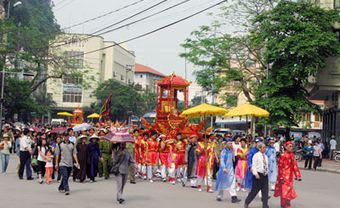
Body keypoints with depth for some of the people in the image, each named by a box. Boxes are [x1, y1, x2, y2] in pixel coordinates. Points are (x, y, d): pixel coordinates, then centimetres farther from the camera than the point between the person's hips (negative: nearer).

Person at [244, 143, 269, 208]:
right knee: (255, 190, 1)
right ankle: (246, 203, 17)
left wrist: (266, 173, 11)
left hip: (265, 175, 6)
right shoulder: (256, 155, -7)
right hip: (258, 175, -6)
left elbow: (266, 166, 17)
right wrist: (256, 174, -19)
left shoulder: (266, 156, 12)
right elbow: (253, 165, -11)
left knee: (265, 191, 2)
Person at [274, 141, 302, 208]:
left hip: (290, 177, 7)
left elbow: (295, 165, 9)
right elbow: (280, 167, -15)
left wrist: (297, 175, 6)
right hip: (284, 177, -7)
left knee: (289, 191, 13)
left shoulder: (292, 155, 6)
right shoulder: (283, 156, -14)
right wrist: (281, 178, -18)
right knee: (284, 192, -3)